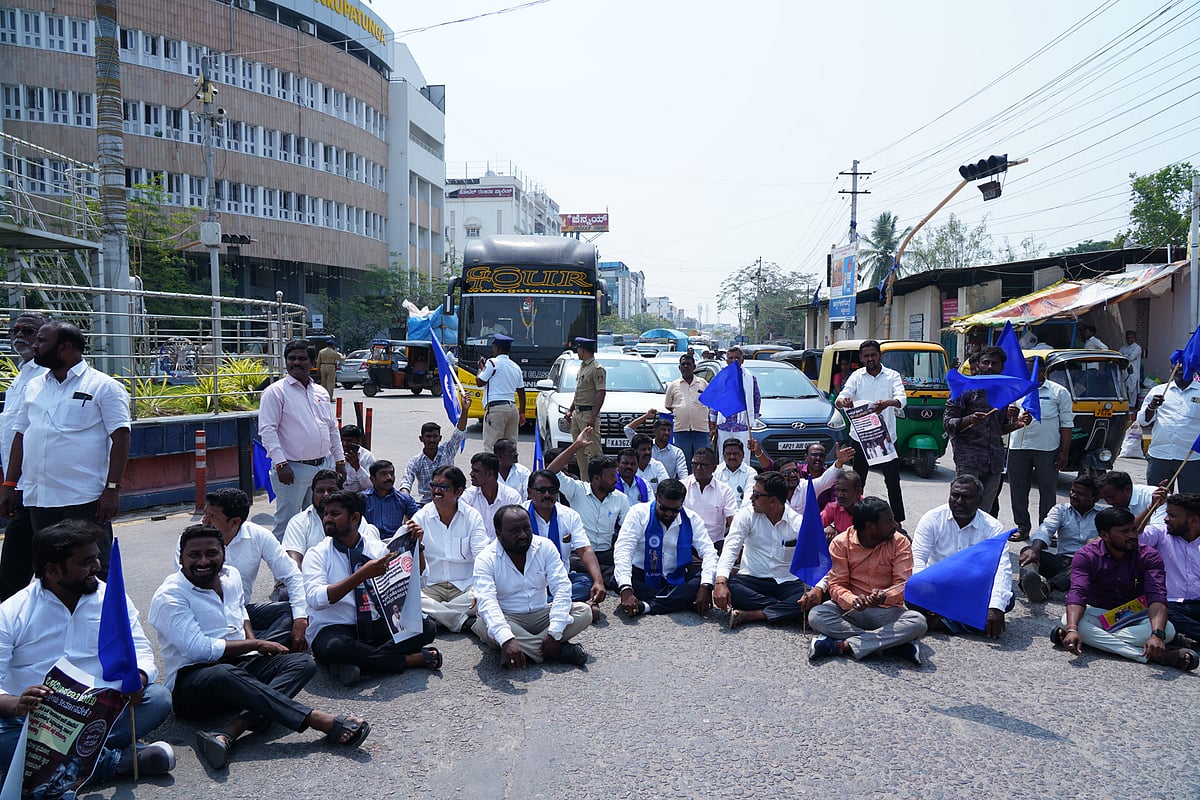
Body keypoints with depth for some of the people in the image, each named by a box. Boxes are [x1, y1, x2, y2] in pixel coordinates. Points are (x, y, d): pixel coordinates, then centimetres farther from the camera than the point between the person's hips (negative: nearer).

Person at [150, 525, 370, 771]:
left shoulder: (231, 576, 11)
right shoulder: (168, 597, -9)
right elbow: (200, 649, -17)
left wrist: (252, 641, 10)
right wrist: (256, 645, -10)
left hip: (239, 667, 7)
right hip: (192, 677, -7)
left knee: (302, 662, -16)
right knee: (226, 674, -40)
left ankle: (230, 732, -40)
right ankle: (323, 721, -46)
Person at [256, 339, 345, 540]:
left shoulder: (321, 393, 15)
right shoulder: (275, 392, -5)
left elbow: (332, 428, 21)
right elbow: (267, 430, -12)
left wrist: (340, 460, 18)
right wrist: (280, 463, -21)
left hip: (323, 465, 6)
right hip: (292, 468, -6)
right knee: (287, 522, -3)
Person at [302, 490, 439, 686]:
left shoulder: (378, 548, 7)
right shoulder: (317, 554, -3)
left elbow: (415, 582, 6)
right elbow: (316, 599, -20)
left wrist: (416, 545, -9)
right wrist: (363, 574, -27)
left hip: (375, 626, 4)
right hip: (332, 629, -3)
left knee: (427, 627, -17)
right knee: (336, 646, -38)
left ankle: (357, 660, -24)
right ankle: (412, 659, -21)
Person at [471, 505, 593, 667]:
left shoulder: (545, 546, -5)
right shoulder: (486, 559, -14)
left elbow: (562, 588, -13)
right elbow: (487, 602, -29)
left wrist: (554, 633, -27)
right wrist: (506, 640, -47)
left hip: (540, 616, 3)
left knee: (584, 611, -18)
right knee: (484, 624, -35)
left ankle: (527, 649, -27)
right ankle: (559, 651, -27)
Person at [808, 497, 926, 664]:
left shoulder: (900, 543, -3)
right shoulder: (841, 543, -5)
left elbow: (903, 584, -10)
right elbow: (836, 585, -7)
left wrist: (885, 597, -33)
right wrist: (853, 600, -30)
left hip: (887, 611, 0)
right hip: (851, 610, 0)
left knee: (918, 622, -30)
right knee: (816, 616, -29)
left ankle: (843, 645, -30)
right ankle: (897, 643, -28)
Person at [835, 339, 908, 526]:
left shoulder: (892, 376, 2)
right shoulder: (856, 376, 6)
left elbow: (902, 398, -14)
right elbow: (842, 397, -6)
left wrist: (888, 403, -37)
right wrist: (843, 401, -32)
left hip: (885, 436, -1)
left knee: (893, 480, 0)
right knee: (858, 481, 11)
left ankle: (898, 520, 8)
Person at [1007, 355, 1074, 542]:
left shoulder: (1059, 392, 3)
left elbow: (1066, 424, 2)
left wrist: (1064, 453, -3)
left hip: (1047, 450, -3)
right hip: (1018, 448, 3)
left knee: (1048, 491, 3)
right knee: (1018, 490, 7)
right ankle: (1022, 527, 18)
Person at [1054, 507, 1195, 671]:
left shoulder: (1149, 556, -11)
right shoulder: (1086, 555, -14)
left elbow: (1157, 596, -26)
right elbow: (1077, 593, -27)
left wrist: (1157, 635, -44)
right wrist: (1072, 629, -46)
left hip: (1135, 618, 1)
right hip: (1098, 613, -1)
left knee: (1168, 630, -30)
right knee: (1066, 621, -33)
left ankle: (1094, 638, -30)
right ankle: (1148, 655, -36)